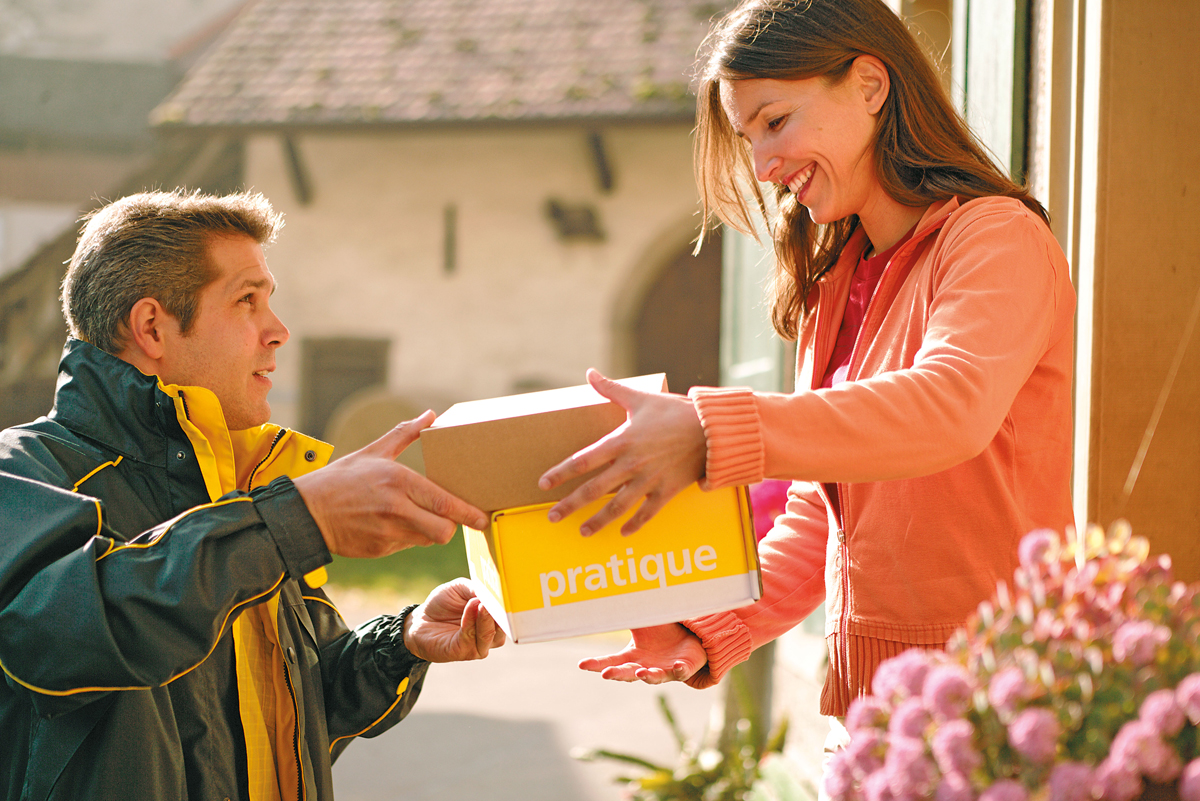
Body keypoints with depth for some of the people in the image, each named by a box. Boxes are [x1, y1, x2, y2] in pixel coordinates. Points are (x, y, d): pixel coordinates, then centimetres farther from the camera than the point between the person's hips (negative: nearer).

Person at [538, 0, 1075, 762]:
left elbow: (952, 406, -29)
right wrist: (711, 632, 0)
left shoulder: (998, 238, -10)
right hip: (865, 671, 7)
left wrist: (711, 434, -36)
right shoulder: (835, 280, 15)